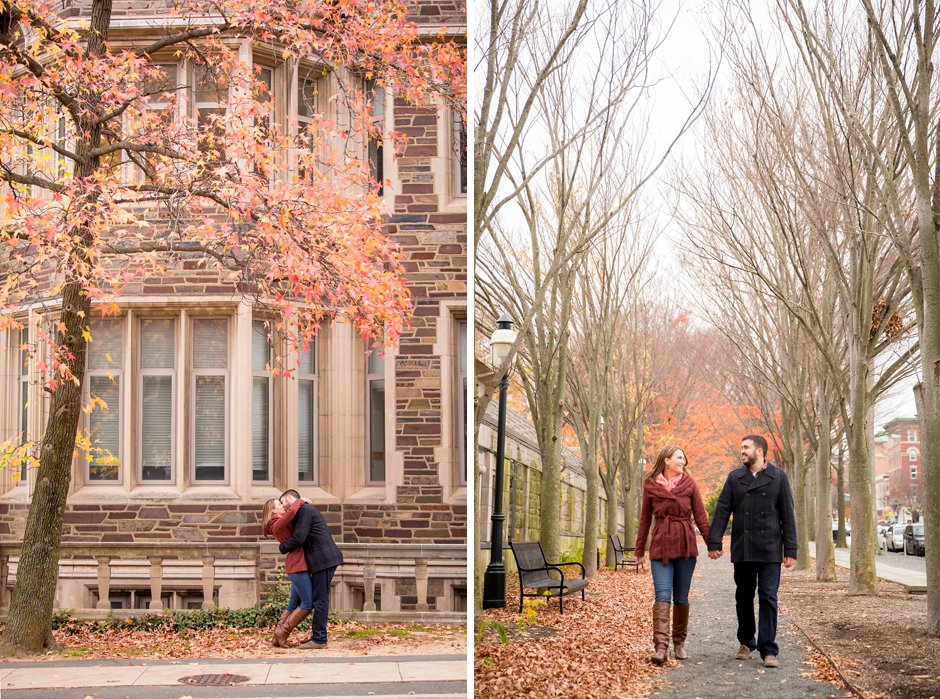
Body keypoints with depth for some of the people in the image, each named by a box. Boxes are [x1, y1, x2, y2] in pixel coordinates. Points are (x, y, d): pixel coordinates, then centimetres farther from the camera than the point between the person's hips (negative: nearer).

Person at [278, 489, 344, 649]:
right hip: (326, 559, 10)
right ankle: (318, 636, 15)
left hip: (323, 559, -10)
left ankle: (318, 639, -7)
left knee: (320, 600, -8)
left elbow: (298, 538, -16)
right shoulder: (308, 509, 23)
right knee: (320, 599, 12)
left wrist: (283, 547, -1)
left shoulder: (304, 510, -10)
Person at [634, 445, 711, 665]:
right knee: (662, 596, -12)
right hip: (660, 546, -1)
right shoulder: (651, 486, 3)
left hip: (685, 547, 1)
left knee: (681, 598, 7)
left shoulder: (690, 485, 5)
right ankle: (661, 647, -19)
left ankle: (679, 643, 20)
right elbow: (645, 519, 10)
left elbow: (701, 517, 6)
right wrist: (639, 550, 12)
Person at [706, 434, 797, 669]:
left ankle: (768, 650, -2)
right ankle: (746, 643, 24)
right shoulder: (734, 478, 7)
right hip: (742, 550, 3)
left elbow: (788, 516, 1)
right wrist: (714, 542, -4)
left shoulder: (778, 478, 2)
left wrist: (790, 550, -3)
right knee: (743, 598, 10)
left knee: (768, 598, -5)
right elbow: (722, 511, 4)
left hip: (769, 551, -3)